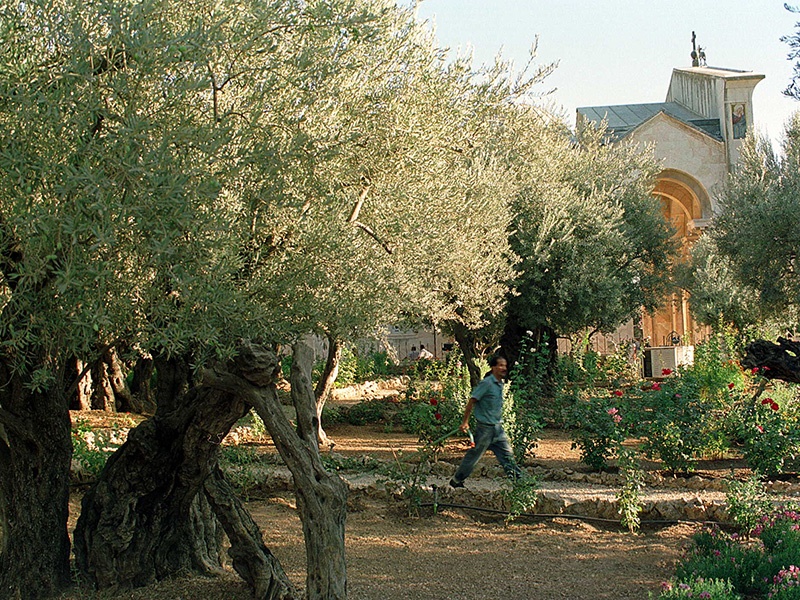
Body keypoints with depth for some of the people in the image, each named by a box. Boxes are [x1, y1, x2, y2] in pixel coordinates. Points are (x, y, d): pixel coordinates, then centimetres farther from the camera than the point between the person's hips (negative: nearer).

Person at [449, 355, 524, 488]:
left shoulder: (500, 384, 9)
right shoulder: (486, 383, -16)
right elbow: (472, 401, -14)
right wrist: (465, 422, -14)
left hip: (498, 427, 8)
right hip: (485, 427, -8)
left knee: (507, 454, 5)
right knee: (475, 454, 3)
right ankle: (456, 480, 17)